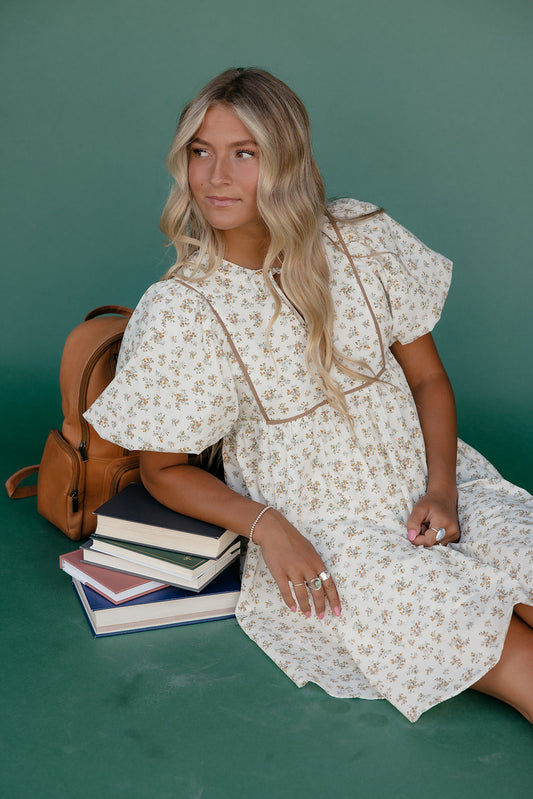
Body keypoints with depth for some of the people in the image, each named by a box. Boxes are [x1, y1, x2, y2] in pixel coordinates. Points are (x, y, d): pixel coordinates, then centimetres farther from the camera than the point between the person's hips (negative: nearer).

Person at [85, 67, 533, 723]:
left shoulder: (362, 239, -3)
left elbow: (428, 378, 5)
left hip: (427, 484, 4)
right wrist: (266, 526, -16)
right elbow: (164, 470, -1)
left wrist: (440, 490, -9)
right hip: (317, 534, -3)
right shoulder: (178, 311, -11)